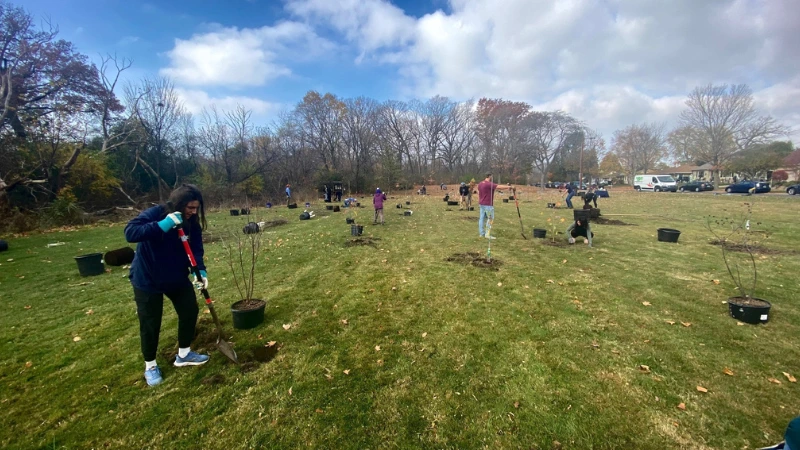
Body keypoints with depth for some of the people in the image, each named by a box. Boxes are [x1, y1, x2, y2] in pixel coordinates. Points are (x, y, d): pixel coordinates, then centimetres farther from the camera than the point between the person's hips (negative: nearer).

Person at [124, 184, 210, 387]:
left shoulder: (192, 222, -7)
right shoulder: (154, 214, -22)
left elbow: (196, 249, -10)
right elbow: (130, 232, -34)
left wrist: (201, 270, -26)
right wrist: (162, 225, -44)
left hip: (177, 277, 5)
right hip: (147, 279, -5)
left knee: (190, 310, 7)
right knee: (150, 323, 3)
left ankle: (184, 354, 28)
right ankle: (150, 365, 27)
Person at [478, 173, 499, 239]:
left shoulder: (480, 184, 9)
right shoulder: (490, 184, -16)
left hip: (481, 204, 8)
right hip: (488, 204, -8)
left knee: (482, 218, 9)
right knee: (490, 219, -2)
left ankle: (481, 233, 13)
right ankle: (488, 234, -4)